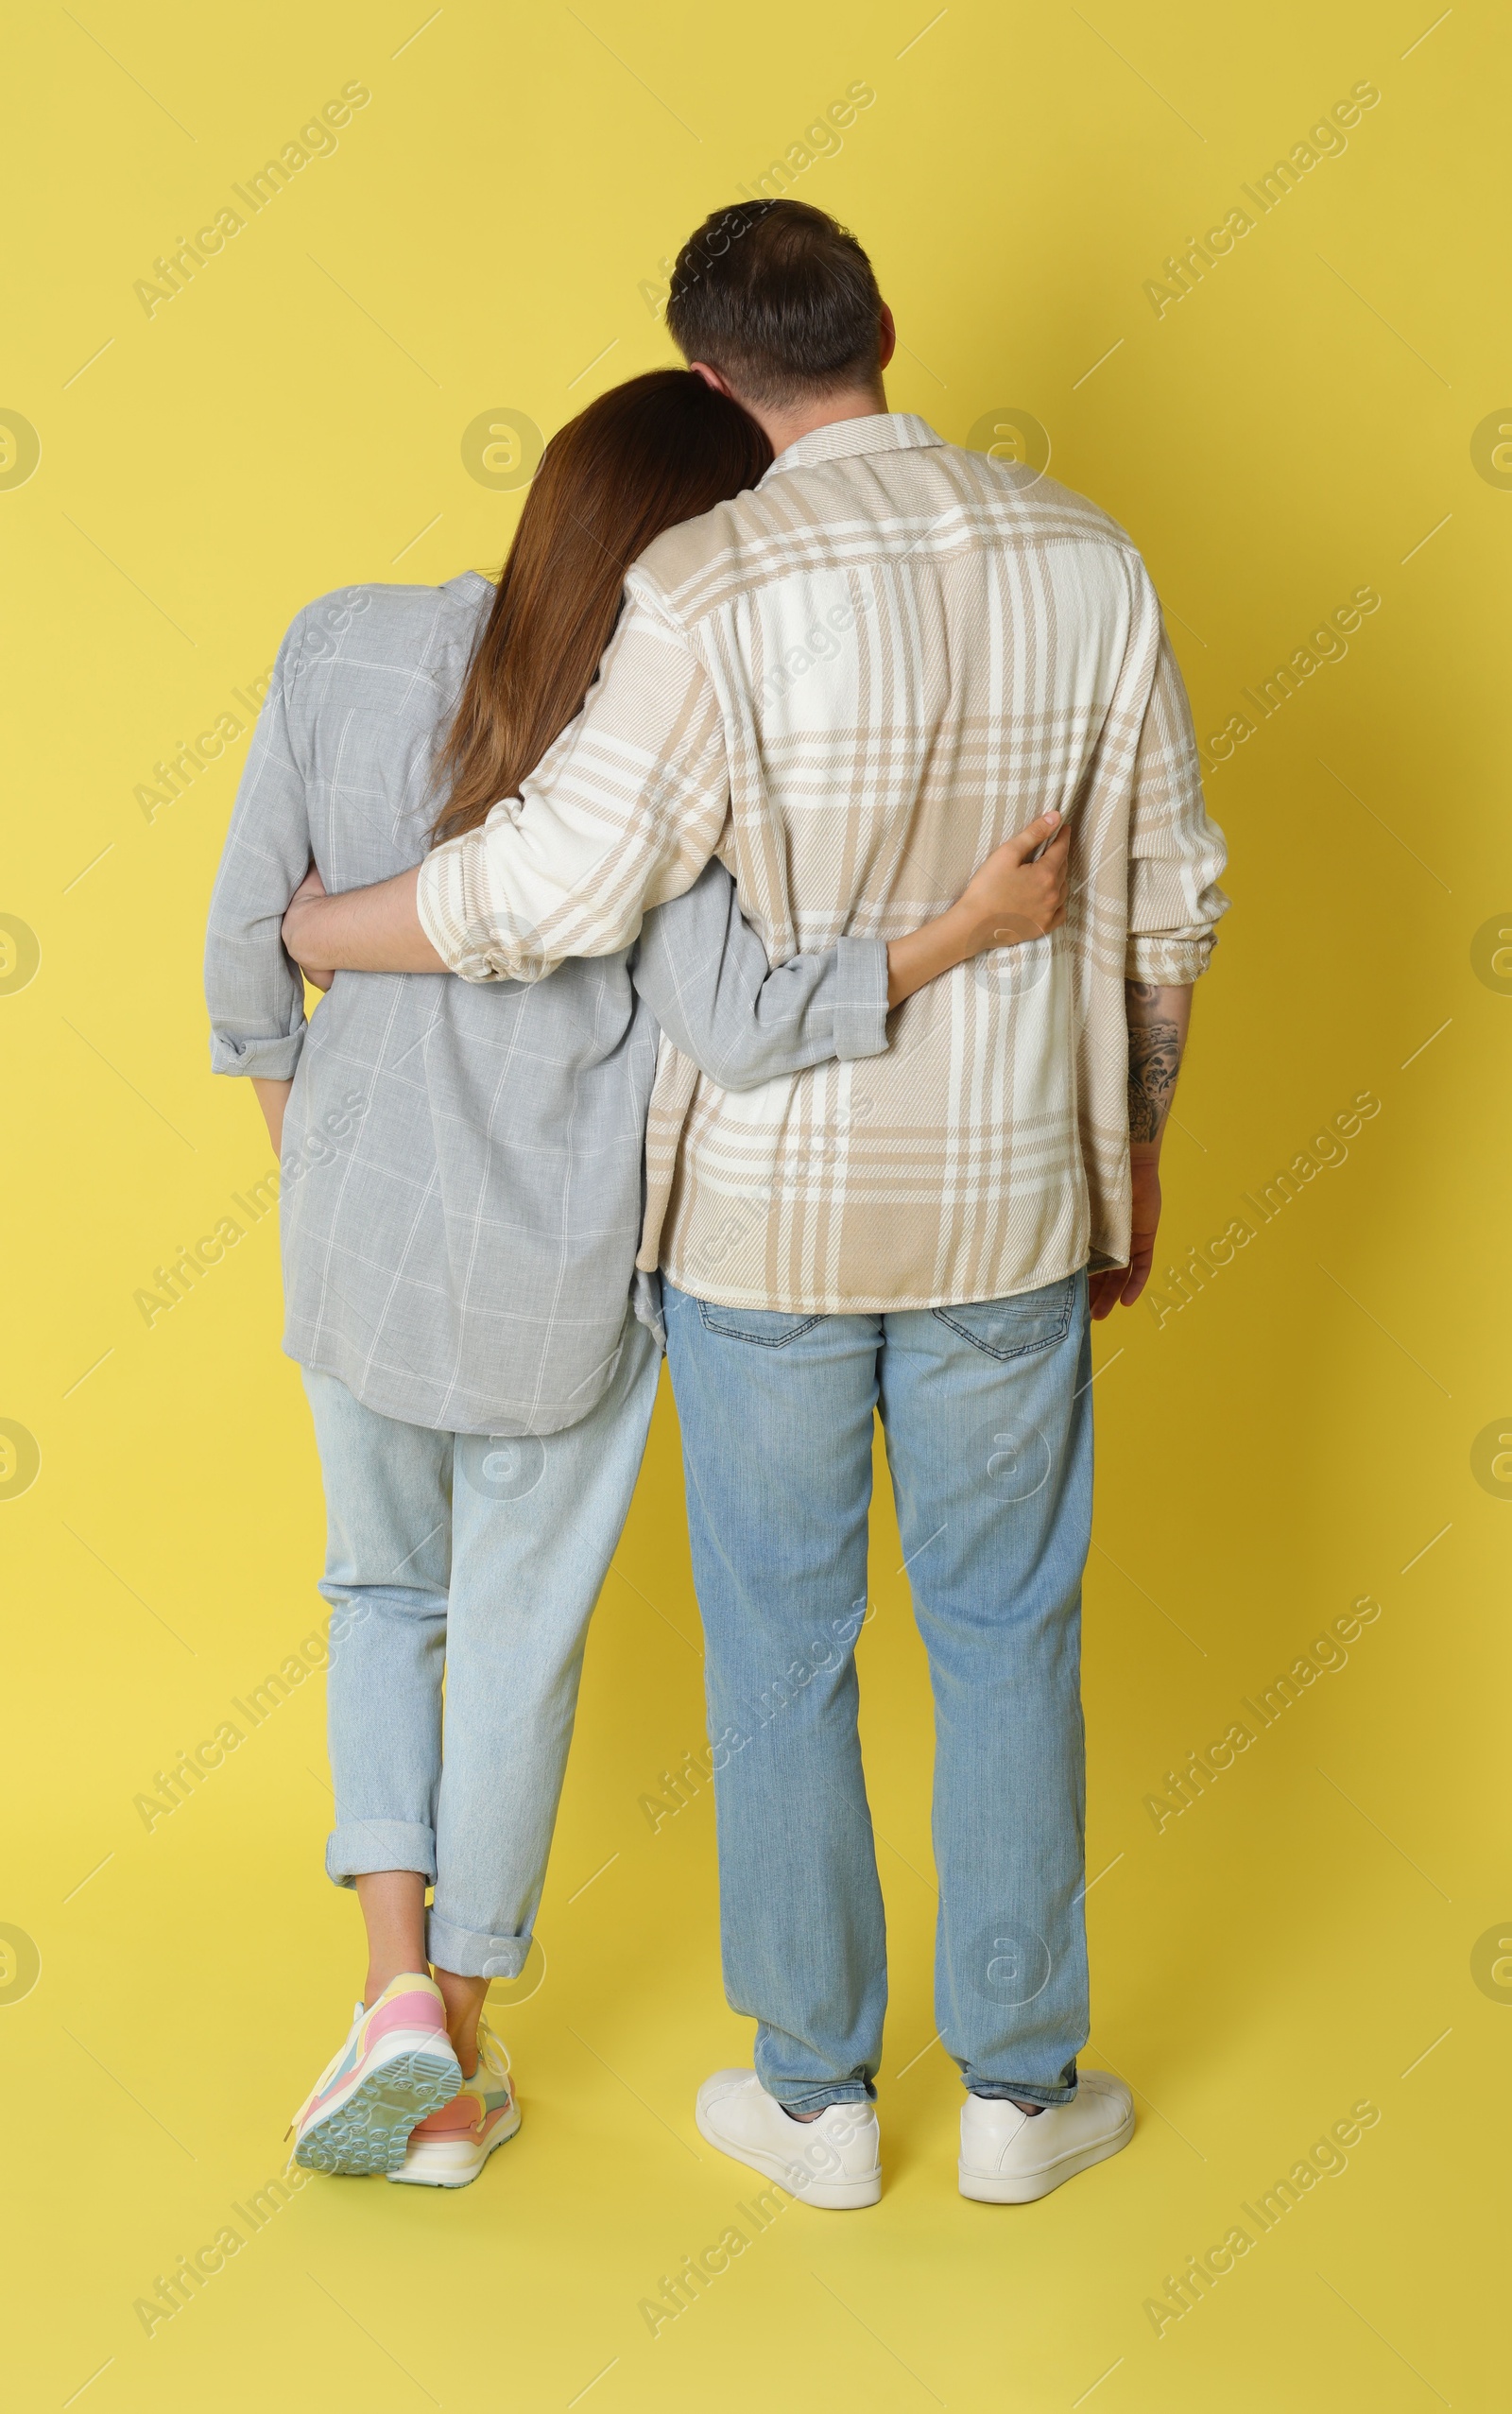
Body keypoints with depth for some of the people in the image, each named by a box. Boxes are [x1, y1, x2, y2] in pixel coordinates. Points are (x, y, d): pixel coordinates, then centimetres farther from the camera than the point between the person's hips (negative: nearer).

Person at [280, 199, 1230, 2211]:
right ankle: (1022, 2091, 28)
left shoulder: (718, 588, -18)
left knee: (782, 1650, 13)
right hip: (1007, 1207, 3)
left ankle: (818, 2097, 26)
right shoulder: (1086, 563, -5)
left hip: (761, 1212, -3)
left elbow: (555, 888, -20)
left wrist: (300, 926, -2)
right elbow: (1165, 904, 0)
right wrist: (1136, 1153, 14)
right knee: (1007, 1639, 16)